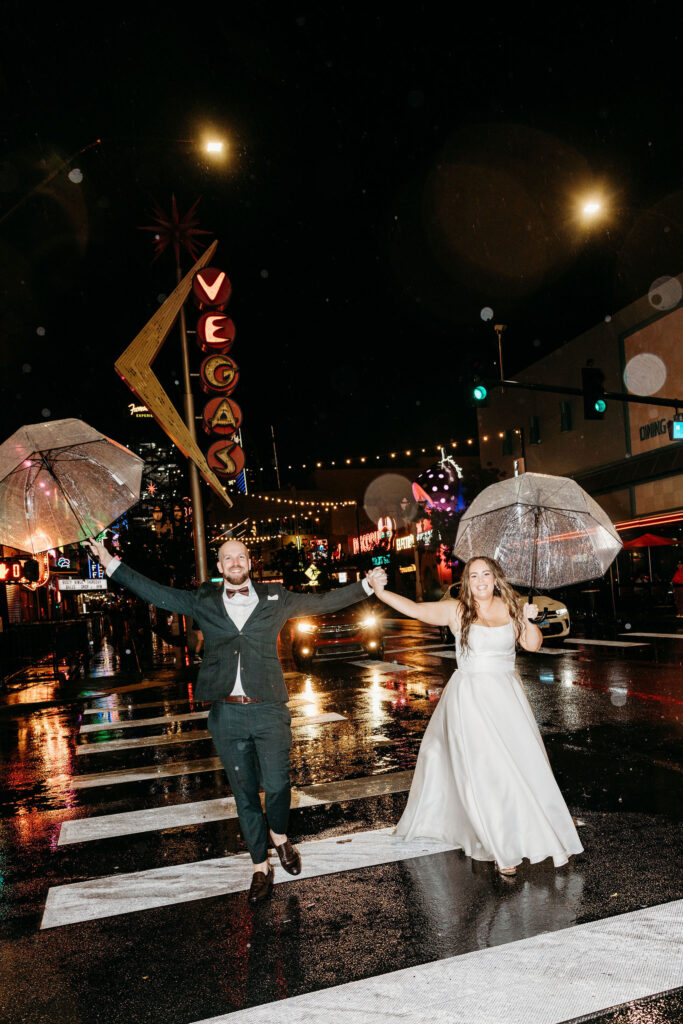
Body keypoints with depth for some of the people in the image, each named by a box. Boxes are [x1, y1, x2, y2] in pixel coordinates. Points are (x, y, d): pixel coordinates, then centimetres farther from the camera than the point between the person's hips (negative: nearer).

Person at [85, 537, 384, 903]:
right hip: (226, 714, 1)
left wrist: (366, 585, 4)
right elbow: (156, 593, 10)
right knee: (245, 794, 11)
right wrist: (111, 564, 7)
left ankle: (279, 835, 33)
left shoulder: (275, 599, 5)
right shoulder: (203, 602, 7)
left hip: (269, 711, -1)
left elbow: (322, 602, 9)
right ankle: (261, 867, 28)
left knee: (277, 785, -1)